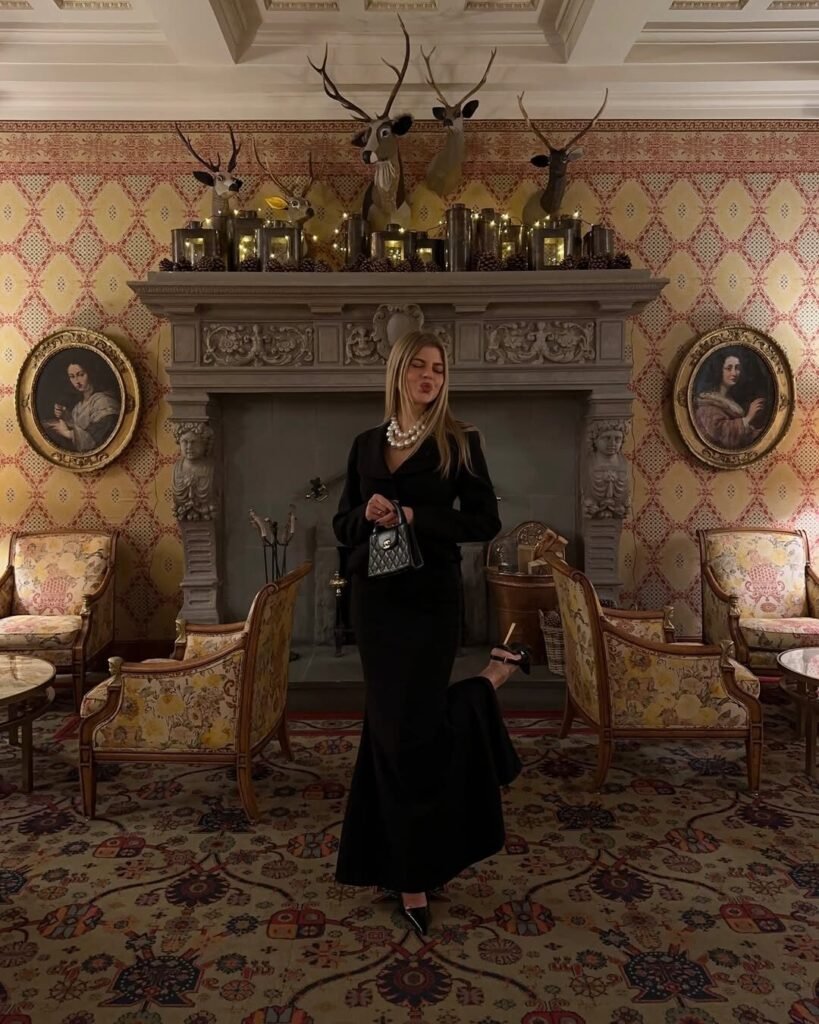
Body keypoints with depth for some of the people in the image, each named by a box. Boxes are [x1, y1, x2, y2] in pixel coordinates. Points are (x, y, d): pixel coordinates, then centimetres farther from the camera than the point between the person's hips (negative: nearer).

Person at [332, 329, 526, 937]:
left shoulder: (460, 442, -2)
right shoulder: (367, 444, 10)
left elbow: (485, 521, -7)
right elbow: (343, 525, 12)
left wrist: (416, 517, -18)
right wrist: (366, 515, -11)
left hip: (431, 598, -4)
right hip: (375, 598, 4)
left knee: (410, 730, -9)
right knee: (390, 728, 10)